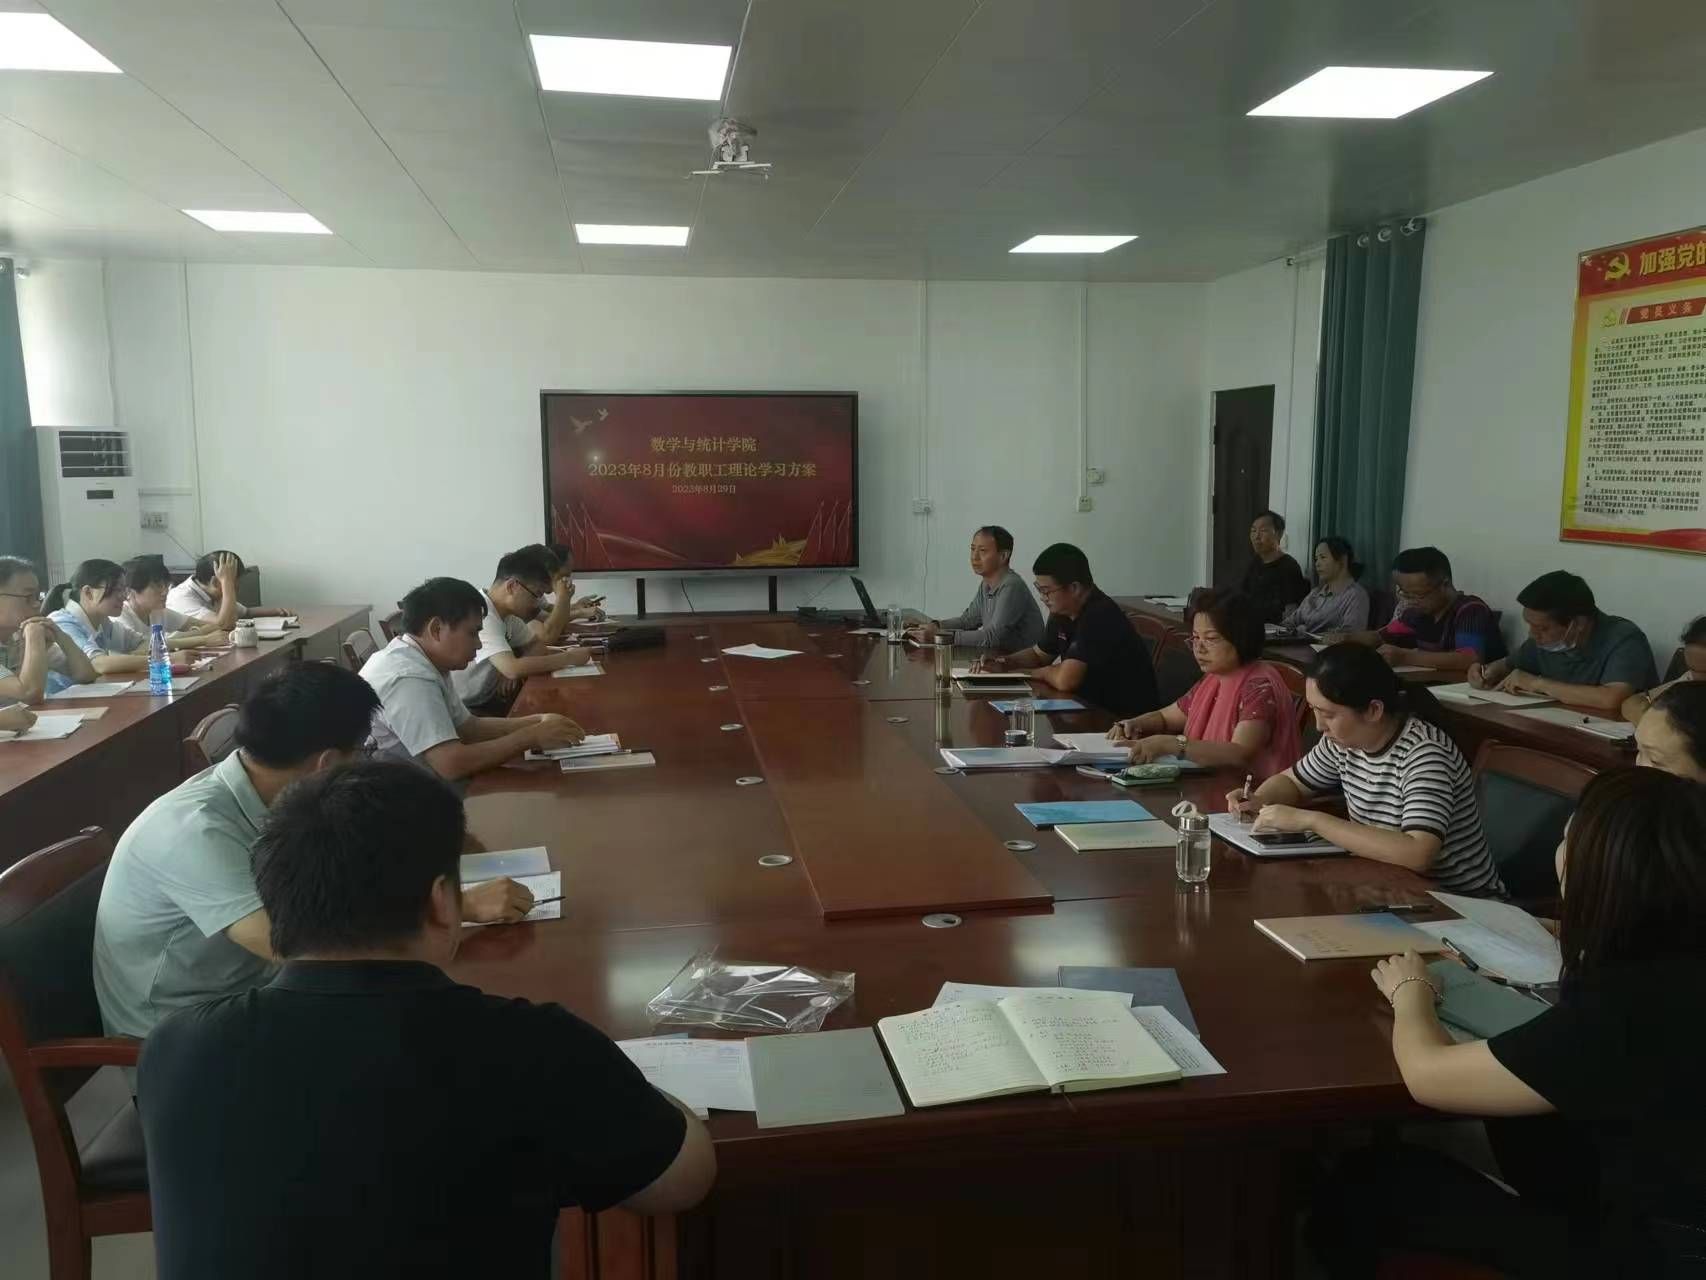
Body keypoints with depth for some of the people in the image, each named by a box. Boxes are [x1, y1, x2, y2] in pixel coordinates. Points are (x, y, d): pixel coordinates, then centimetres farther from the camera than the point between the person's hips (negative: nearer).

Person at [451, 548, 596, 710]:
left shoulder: (508, 613, 2)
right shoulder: (481, 616, -25)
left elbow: (537, 646, 12)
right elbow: (512, 669, -34)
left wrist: (516, 669, -11)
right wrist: (569, 657, -24)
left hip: (487, 700, 8)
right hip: (463, 710, -8)